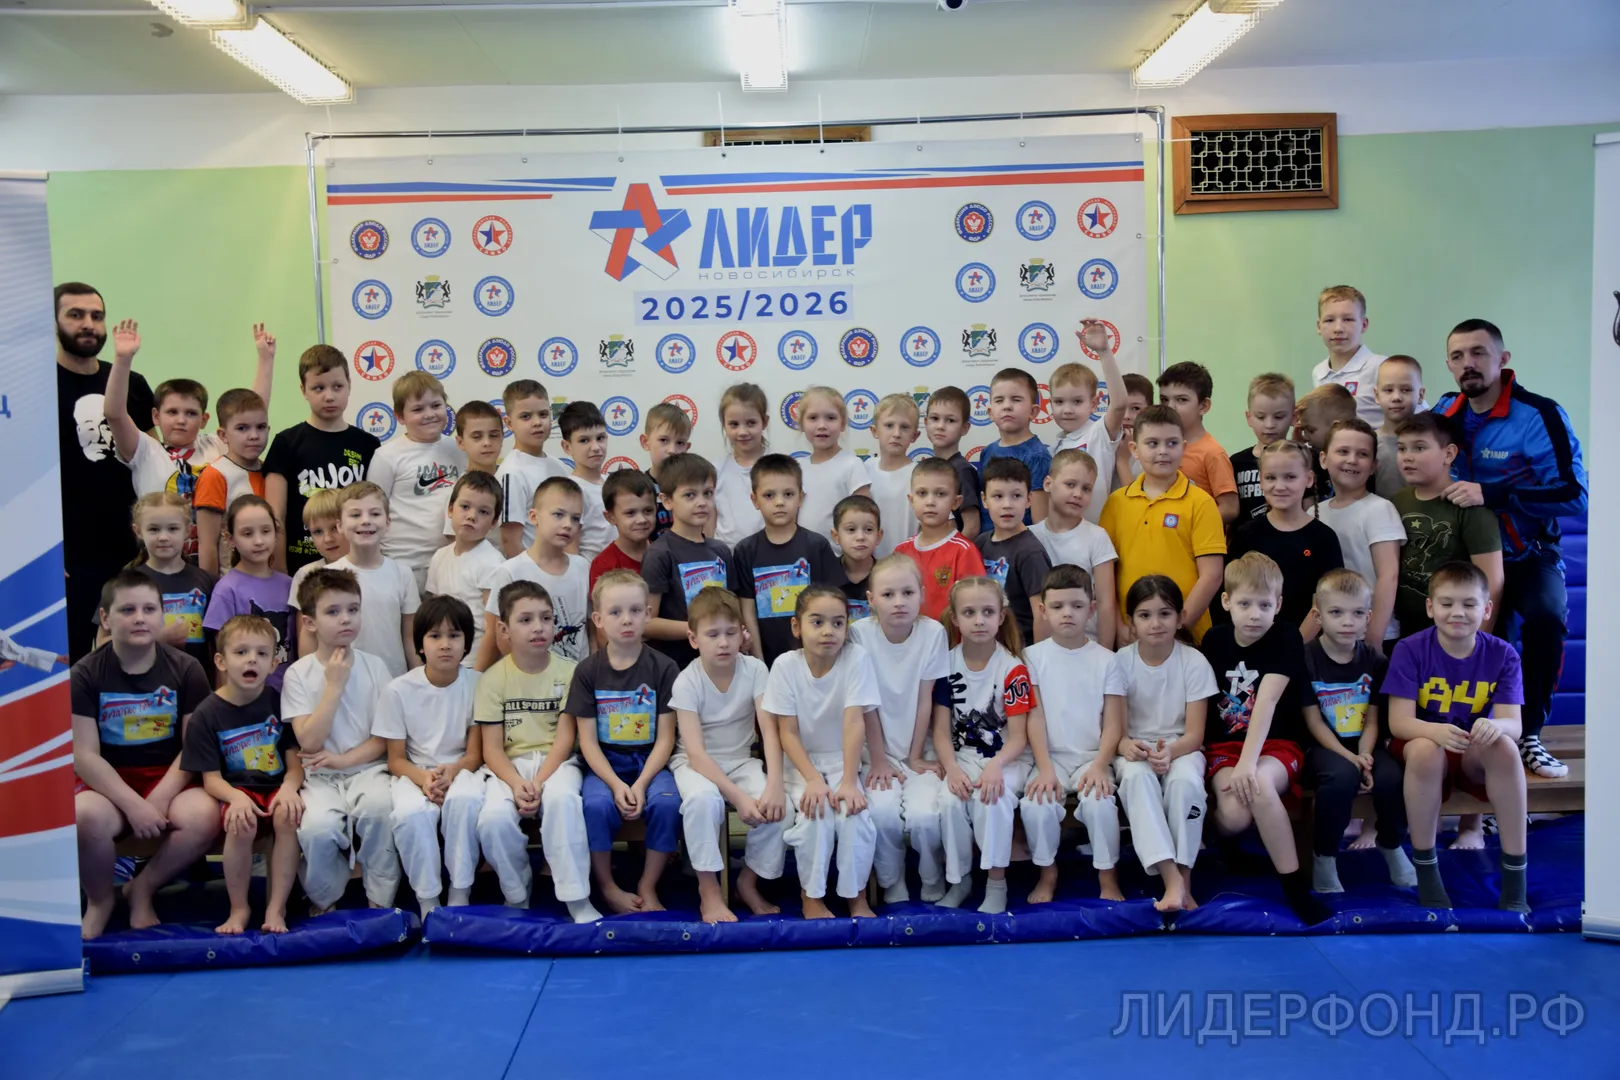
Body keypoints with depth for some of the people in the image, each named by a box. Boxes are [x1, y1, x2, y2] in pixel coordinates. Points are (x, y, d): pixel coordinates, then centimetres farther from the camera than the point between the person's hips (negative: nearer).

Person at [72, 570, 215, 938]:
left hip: (168, 779, 1)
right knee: (85, 818, -35)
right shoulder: (85, 675, -4)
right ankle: (100, 899, -2)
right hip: (108, 782, -1)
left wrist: (159, 799, -17)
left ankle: (142, 888, 0)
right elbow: (85, 755, -9)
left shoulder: (186, 670, -2)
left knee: (204, 817, -31)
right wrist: (133, 805, -20)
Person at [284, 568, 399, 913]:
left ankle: (381, 903, -12)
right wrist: (334, 684, -12)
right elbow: (309, 742, -11)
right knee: (318, 827, -31)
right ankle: (324, 905, 0)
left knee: (378, 808, -33)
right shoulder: (299, 673, -1)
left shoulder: (374, 666, 3)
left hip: (367, 768, 1)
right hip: (321, 777, -1)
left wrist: (346, 758, -13)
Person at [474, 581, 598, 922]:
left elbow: (565, 738, -5)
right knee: (494, 817, -29)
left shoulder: (568, 671, -1)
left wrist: (540, 782, -19)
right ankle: (517, 898, -1)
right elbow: (492, 747, -2)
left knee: (562, 799, -35)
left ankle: (577, 900, -25)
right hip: (511, 765, 1)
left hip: (557, 762, -1)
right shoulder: (493, 677, 1)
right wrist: (516, 783, -21)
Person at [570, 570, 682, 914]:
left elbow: (665, 737, -4)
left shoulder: (663, 668, -2)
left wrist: (641, 784, -18)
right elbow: (588, 740, -3)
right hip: (605, 765, 0)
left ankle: (647, 887, -8)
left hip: (650, 762, 0)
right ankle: (607, 887, -7)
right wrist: (616, 784, -18)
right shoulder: (588, 671, 0)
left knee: (667, 802, -29)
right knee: (597, 804, -30)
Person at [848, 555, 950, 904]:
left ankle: (934, 886, 7)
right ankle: (892, 886, 2)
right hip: (879, 748, 0)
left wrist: (916, 757, -5)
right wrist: (878, 760, -10)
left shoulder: (933, 632, -8)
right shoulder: (860, 633, -10)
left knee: (925, 814, -24)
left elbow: (925, 700, -6)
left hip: (920, 749, 0)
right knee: (882, 810, -27)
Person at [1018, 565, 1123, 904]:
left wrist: (1100, 766, -16)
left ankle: (1108, 879, -6)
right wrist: (1045, 768, -14)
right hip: (1050, 756, 0)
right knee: (1035, 804, -26)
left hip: (1093, 756, 0)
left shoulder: (1105, 660, 2)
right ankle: (1047, 874, 1)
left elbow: (1113, 721, -1)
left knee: (1099, 802, -29)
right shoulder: (1034, 656, 2)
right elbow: (1034, 718, -3)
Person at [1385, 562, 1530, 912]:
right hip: (1424, 743, -2)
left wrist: (1496, 726, -42)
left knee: (1504, 745, -32)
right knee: (1425, 750, -37)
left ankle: (1514, 875, -23)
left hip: (1477, 755, 2)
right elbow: (1399, 721, -19)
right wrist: (1437, 731, -42)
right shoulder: (1410, 650, -13)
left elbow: (1513, 724, -17)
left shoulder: (1503, 655, -8)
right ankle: (1425, 868, -19)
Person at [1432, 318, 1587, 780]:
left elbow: (1573, 494, -22)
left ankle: (1528, 734, -13)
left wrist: (1491, 494, -29)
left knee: (1546, 616, -31)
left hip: (1528, 556, -4)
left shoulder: (1540, 415, -14)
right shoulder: (1445, 412, 1)